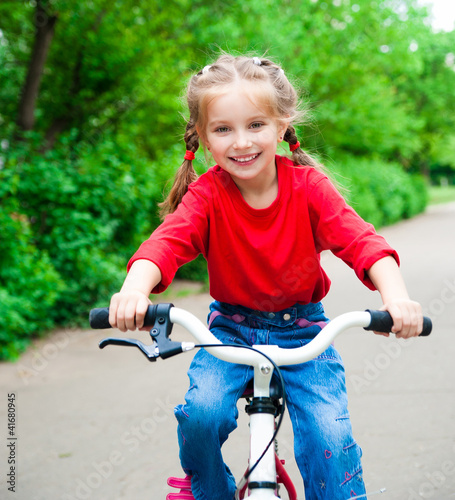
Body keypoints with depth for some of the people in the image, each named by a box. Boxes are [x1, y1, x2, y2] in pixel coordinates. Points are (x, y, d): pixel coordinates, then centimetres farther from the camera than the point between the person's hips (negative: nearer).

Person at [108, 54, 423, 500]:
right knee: (203, 412, -23)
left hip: (300, 328, 0)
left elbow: (359, 240, -22)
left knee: (329, 434, -18)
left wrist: (395, 295, -42)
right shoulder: (206, 194, -13)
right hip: (231, 326, 0)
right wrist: (134, 288, -52)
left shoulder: (307, 185, -12)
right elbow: (168, 240, -30)